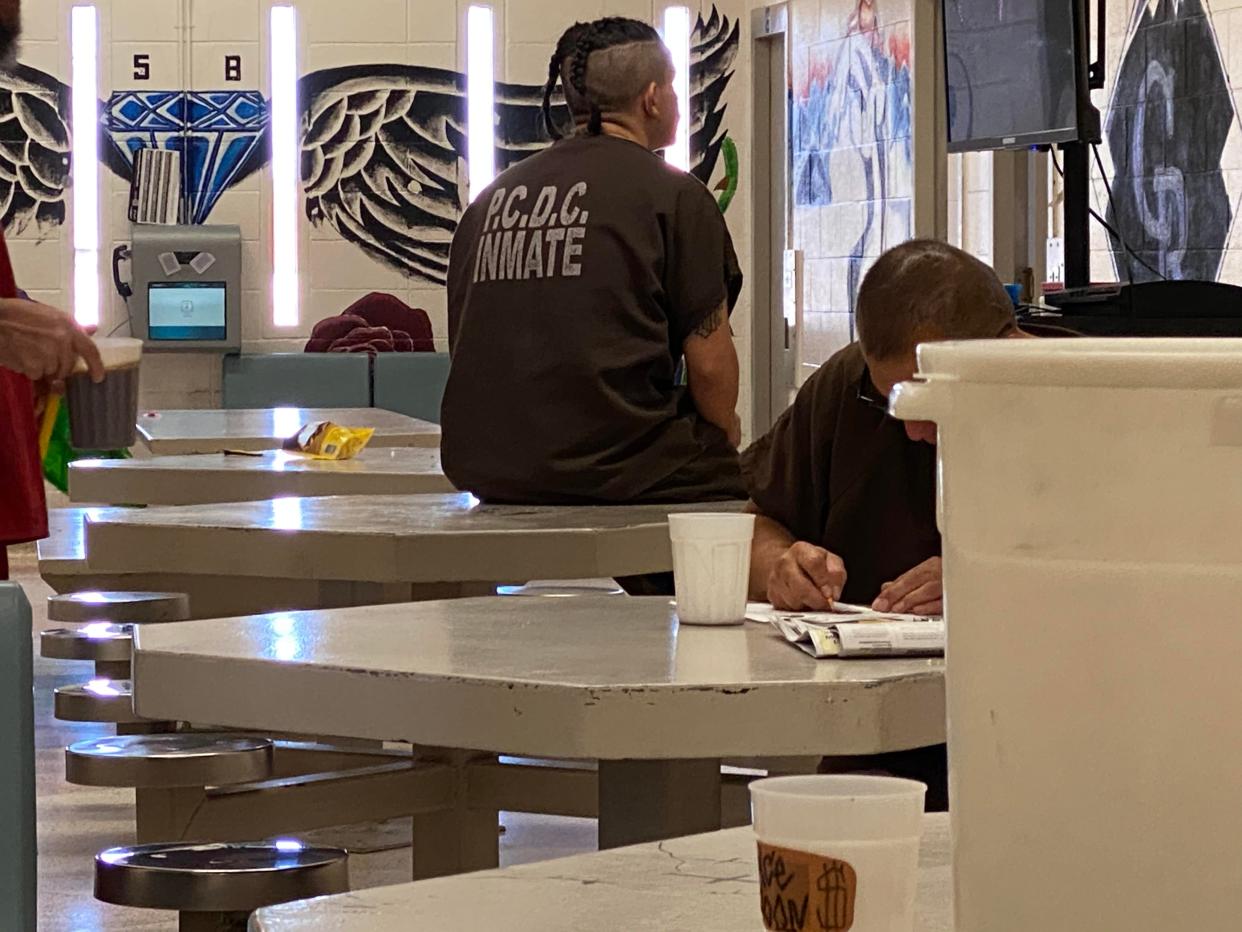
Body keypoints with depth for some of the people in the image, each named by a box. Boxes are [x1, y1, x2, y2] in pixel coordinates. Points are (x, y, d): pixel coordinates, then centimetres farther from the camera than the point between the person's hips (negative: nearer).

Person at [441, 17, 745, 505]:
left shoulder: (488, 202, 13)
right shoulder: (674, 195, -4)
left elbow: (470, 352, 17)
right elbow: (709, 363, -6)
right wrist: (723, 436, 14)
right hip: (626, 477, -7)